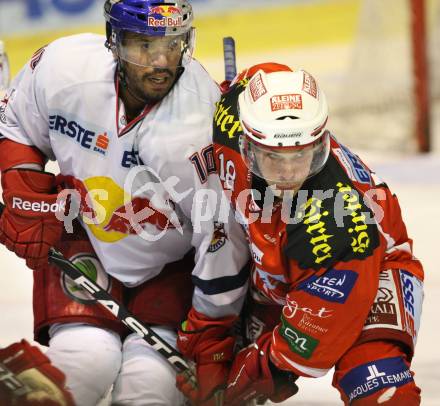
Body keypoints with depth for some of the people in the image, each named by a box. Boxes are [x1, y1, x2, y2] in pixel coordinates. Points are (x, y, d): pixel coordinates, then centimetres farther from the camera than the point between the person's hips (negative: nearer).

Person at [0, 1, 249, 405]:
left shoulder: (201, 125, -32)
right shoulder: (62, 66, -22)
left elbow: (223, 240, -25)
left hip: (174, 262, -2)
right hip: (84, 239, 2)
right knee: (86, 360, -17)